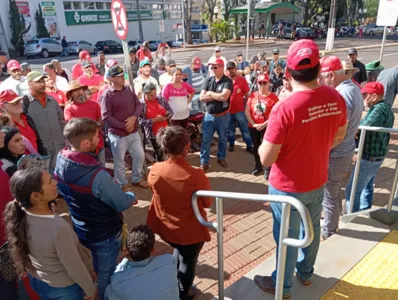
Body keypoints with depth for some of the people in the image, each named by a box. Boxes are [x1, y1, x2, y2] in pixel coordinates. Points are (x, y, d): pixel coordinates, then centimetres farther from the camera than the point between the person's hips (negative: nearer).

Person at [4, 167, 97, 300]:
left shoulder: (20, 214, -21)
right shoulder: (59, 228, -40)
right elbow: (75, 268, -25)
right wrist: (90, 289, -10)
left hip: (35, 279, 6)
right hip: (63, 288, -6)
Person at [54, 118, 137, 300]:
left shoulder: (60, 163, -14)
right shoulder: (97, 176, -38)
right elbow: (122, 203, -25)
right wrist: (132, 197, -4)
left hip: (81, 229, 8)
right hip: (105, 233, -8)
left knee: (98, 267, 34)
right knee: (107, 272, 20)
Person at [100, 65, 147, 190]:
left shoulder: (129, 90, 4)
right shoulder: (107, 95, -14)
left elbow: (139, 105, 6)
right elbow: (106, 117, -17)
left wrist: (134, 117, -14)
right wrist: (124, 126, -18)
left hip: (134, 132, 6)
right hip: (118, 134, -6)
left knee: (140, 156, 17)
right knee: (120, 161, 10)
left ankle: (137, 179, 39)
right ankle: (122, 184, 30)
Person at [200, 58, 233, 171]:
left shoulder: (228, 81, -10)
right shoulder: (208, 80, 2)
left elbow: (224, 96, -26)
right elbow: (201, 97, -6)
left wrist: (210, 93, -12)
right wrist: (218, 96, -15)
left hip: (223, 116, -2)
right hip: (209, 115, 2)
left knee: (223, 139, 15)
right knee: (205, 140, 3)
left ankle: (221, 158, 34)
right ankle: (204, 162, 11)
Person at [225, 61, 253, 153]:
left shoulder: (242, 80, -5)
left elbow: (247, 95, 0)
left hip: (240, 110, -2)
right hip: (228, 110, 2)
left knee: (245, 129, 5)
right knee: (230, 130, 15)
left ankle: (249, 146, 14)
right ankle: (231, 144, 31)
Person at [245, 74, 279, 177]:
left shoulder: (273, 97, -8)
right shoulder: (253, 95, 2)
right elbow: (247, 111, 1)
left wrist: (264, 124, -18)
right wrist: (253, 124, -9)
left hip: (267, 127, -4)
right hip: (253, 127, 4)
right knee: (256, 147, 15)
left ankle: (268, 170, 9)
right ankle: (258, 167, 32)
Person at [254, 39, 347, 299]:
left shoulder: (285, 109, -29)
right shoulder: (335, 98, -10)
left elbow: (266, 159, -24)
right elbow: (339, 137, 7)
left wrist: (266, 142, -4)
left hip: (288, 186, -6)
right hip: (318, 180, 6)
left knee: (287, 237, 14)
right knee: (312, 228, 26)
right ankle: (306, 273, 50)